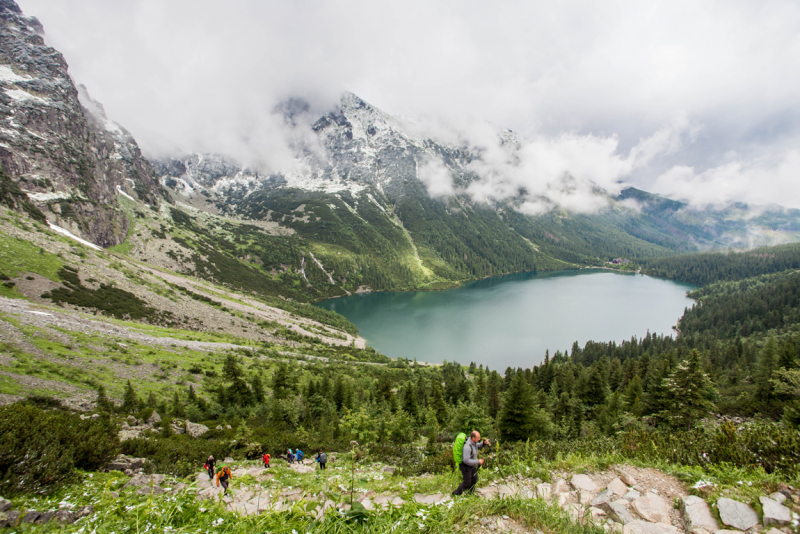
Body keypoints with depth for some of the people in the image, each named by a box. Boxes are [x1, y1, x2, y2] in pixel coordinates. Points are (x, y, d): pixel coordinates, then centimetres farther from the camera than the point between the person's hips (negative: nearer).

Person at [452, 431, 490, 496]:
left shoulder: (473, 442, -10)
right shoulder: (467, 446, -37)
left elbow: (478, 446, 9)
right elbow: (466, 460, -36)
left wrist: (484, 443, -13)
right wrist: (478, 462, -30)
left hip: (472, 465, 8)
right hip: (466, 466, -8)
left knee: (474, 479, 22)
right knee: (467, 483, 8)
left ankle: (471, 493, 44)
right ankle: (456, 494, 28)